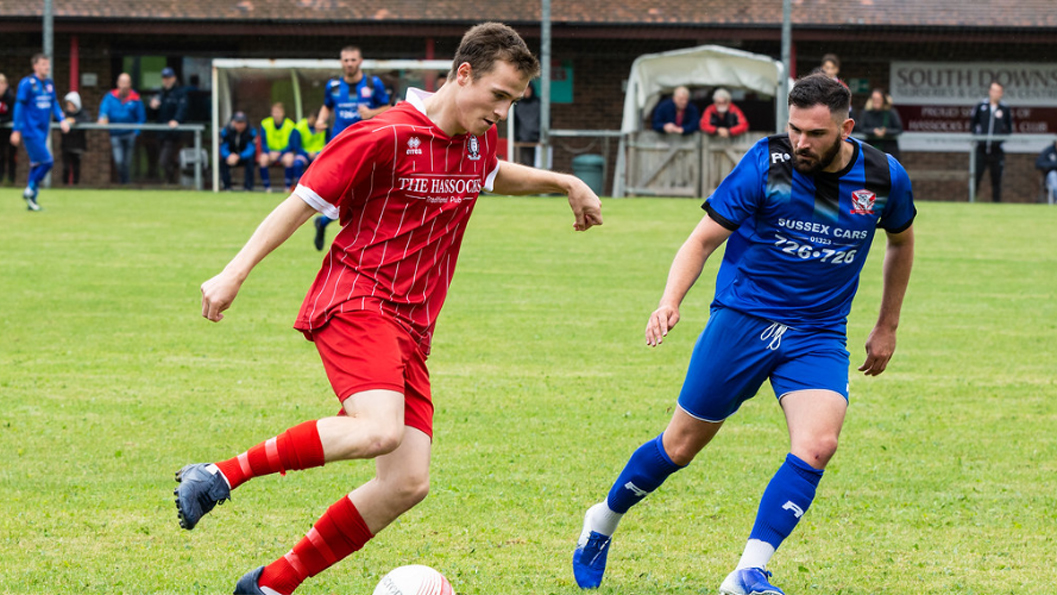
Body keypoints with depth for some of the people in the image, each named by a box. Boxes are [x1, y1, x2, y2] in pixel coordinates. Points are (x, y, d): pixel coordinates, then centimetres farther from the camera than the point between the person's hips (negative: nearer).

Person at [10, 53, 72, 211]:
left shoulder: (49, 84, 11)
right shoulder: (27, 84, -10)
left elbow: (54, 104, 16)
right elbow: (19, 107, -9)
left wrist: (62, 120, -2)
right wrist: (16, 131, -9)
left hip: (43, 131, 7)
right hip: (31, 131, -7)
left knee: (37, 164, 10)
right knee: (47, 161, -14)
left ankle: (31, 200, 15)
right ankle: (30, 190, 0)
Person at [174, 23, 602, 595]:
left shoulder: (478, 140, 13)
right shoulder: (385, 136, -11)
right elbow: (302, 202, -8)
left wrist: (562, 182, 36)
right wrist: (234, 273, -12)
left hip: (410, 328, 8)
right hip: (356, 298, -8)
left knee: (407, 482, -4)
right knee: (380, 430, -35)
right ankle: (220, 475, -22)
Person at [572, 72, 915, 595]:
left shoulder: (884, 178, -4)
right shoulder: (766, 164, -13)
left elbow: (901, 241, 18)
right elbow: (704, 239, -8)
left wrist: (887, 327, 19)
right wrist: (670, 301, -24)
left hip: (819, 334, 2)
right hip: (742, 317, -2)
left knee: (817, 444, -22)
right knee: (682, 445, 5)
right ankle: (604, 522, 31)